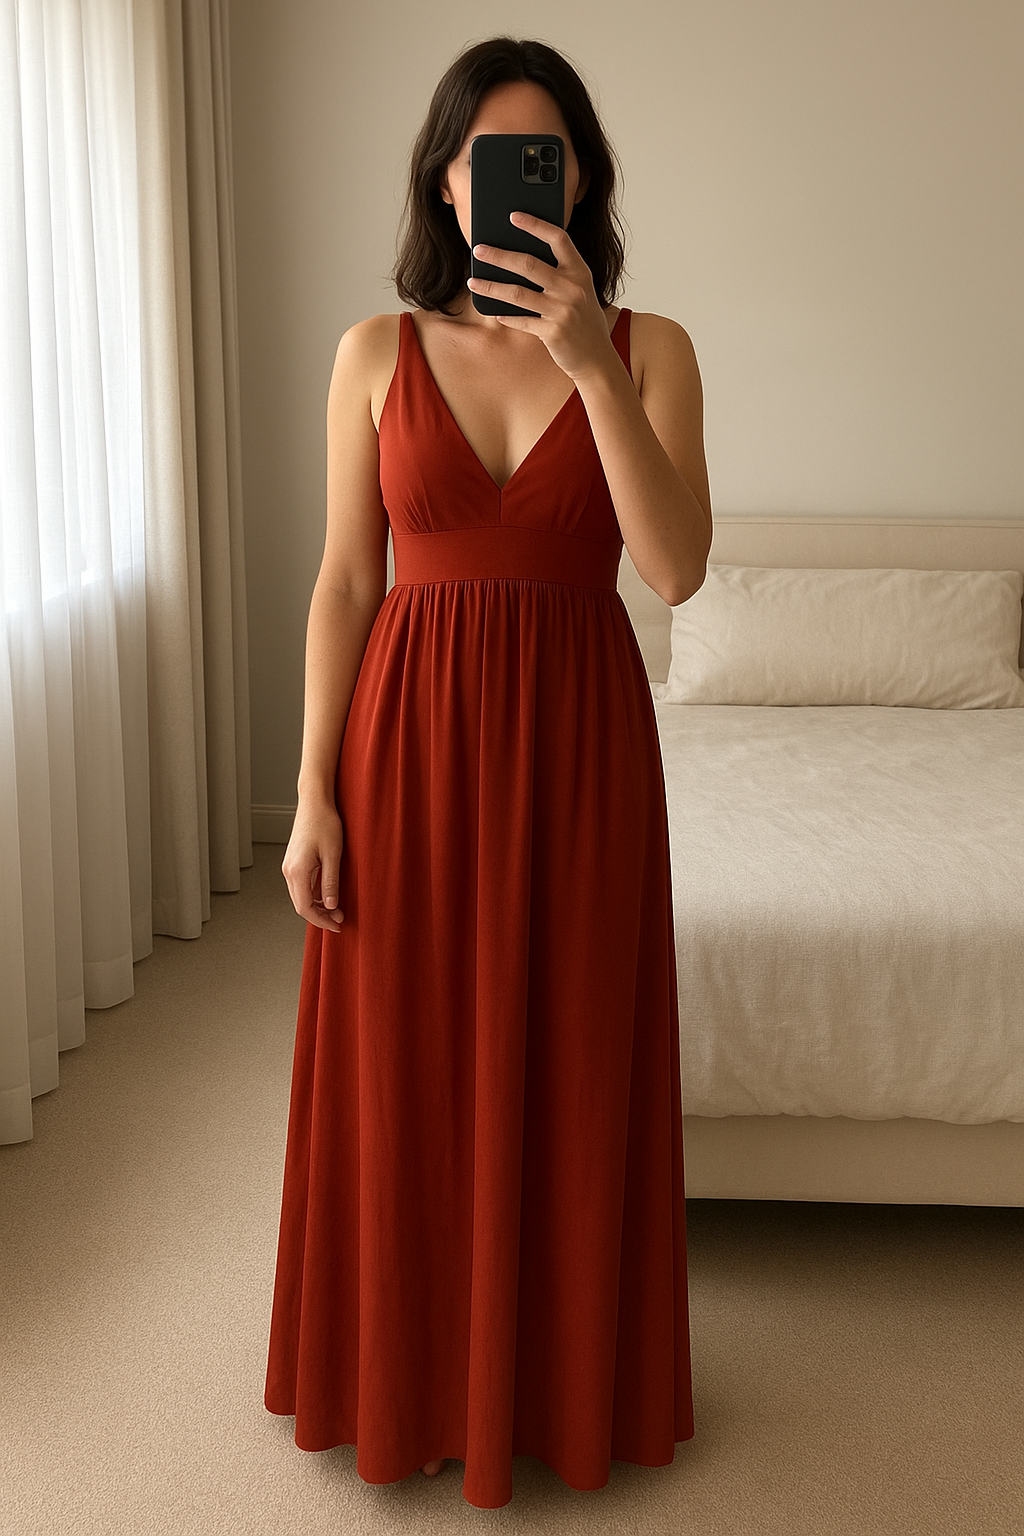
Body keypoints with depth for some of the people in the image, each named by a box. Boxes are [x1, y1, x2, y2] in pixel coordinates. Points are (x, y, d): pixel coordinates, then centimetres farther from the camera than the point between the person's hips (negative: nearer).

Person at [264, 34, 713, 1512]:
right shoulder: (377, 352, 1)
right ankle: (411, 1370, 33)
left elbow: (676, 567, -14)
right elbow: (346, 579, 0)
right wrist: (314, 794, -4)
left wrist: (592, 364, -23)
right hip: (412, 731, 1)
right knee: (406, 1067, 10)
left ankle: (566, 1376, 33)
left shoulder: (649, 348, -1)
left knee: (567, 1063, 10)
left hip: (576, 735, 0)